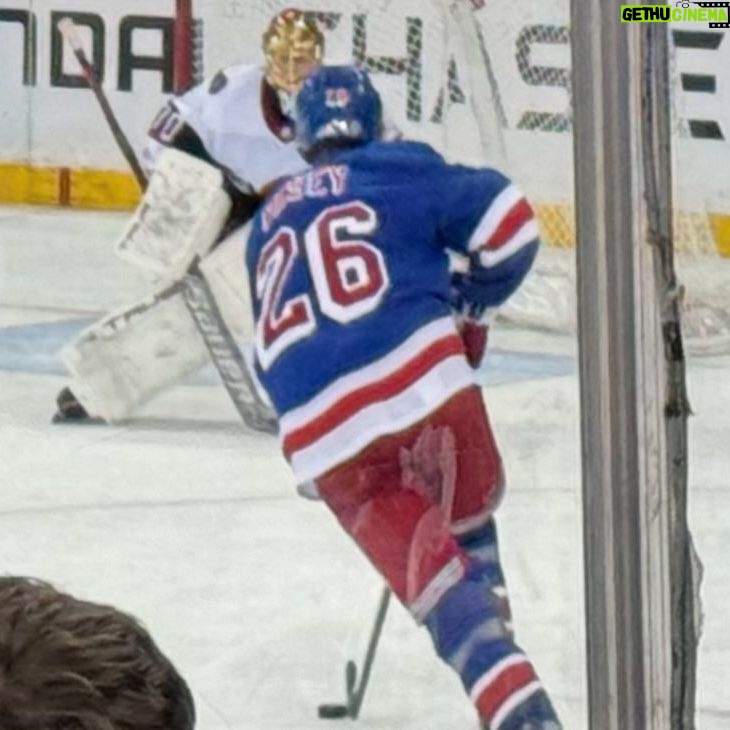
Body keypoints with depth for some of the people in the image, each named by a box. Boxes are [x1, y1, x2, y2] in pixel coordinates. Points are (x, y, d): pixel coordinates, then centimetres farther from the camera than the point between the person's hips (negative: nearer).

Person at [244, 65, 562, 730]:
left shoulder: (267, 226, 29)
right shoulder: (403, 172, 14)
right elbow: (508, 224, 3)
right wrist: (469, 304, 20)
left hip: (320, 437, 2)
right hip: (422, 381, -2)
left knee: (436, 578, 2)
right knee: (471, 523, 25)